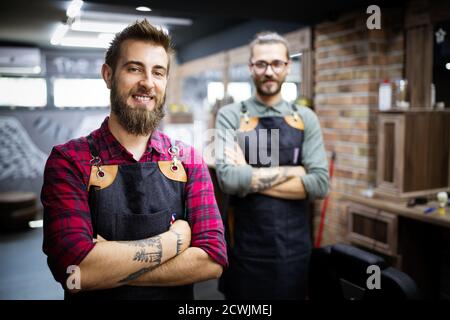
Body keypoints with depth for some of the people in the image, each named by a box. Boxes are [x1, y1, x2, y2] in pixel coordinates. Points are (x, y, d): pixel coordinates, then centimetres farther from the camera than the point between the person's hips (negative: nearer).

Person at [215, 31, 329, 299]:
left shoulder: (305, 119, 1)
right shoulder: (230, 116, -6)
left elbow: (320, 184, -10)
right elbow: (229, 180, -20)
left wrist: (251, 178, -14)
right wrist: (292, 171, -14)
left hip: (294, 246, 2)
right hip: (245, 245, -2)